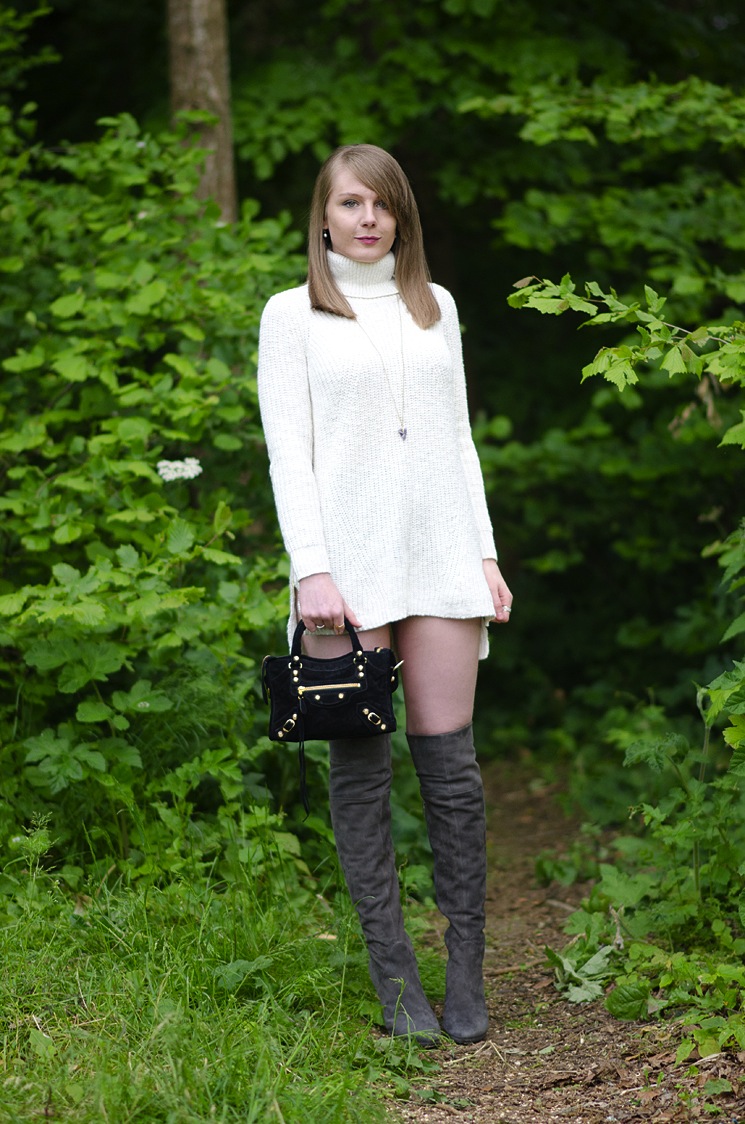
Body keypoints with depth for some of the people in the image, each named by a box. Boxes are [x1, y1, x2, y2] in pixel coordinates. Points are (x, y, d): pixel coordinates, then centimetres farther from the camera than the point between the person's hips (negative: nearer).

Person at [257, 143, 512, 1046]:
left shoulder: (434, 307, 16)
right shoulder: (292, 314, 5)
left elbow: (458, 436, 17)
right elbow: (286, 451, -1)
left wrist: (485, 551, 10)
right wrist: (311, 567, -11)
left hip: (439, 555, 3)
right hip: (347, 559, -3)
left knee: (449, 760, -1)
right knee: (361, 765, -2)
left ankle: (467, 973, 4)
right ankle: (395, 977, 3)